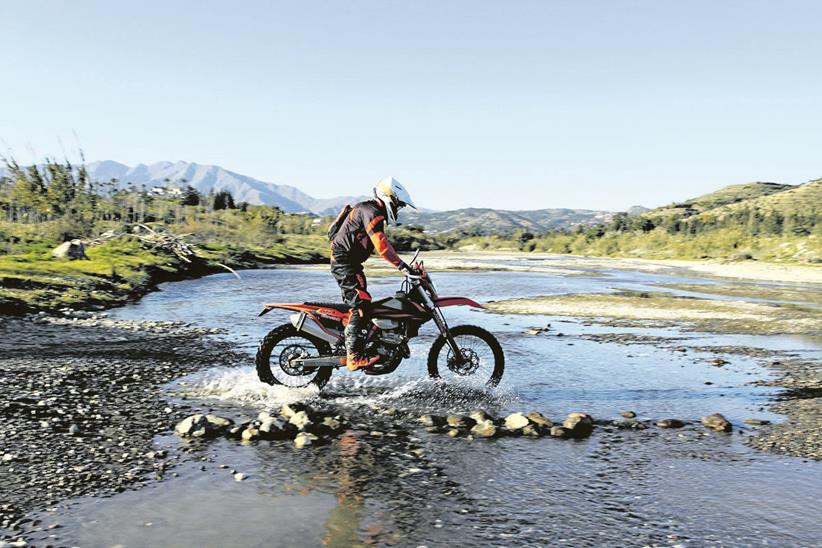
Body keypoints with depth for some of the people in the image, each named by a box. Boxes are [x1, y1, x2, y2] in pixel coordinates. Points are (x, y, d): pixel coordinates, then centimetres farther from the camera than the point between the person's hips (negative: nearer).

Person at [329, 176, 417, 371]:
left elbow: (382, 243, 23)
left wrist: (403, 264, 20)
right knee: (361, 304, -20)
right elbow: (381, 244, -26)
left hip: (349, 262, 11)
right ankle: (354, 356, -25)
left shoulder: (375, 212, 19)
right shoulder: (371, 212, -15)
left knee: (356, 304, 18)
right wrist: (401, 264, -27)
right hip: (344, 262, -11)